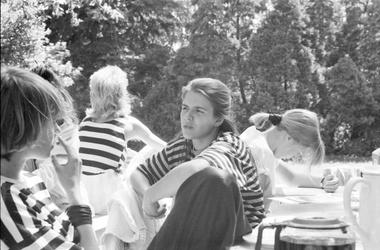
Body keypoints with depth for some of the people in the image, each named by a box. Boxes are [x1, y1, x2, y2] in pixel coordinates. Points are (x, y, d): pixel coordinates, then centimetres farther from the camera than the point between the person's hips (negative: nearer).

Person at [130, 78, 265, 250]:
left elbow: (194, 169, -41)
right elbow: (138, 174, 10)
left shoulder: (229, 146, -18)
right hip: (193, 229, 6)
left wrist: (150, 196, -29)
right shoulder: (180, 147, 2)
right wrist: (147, 194, -13)